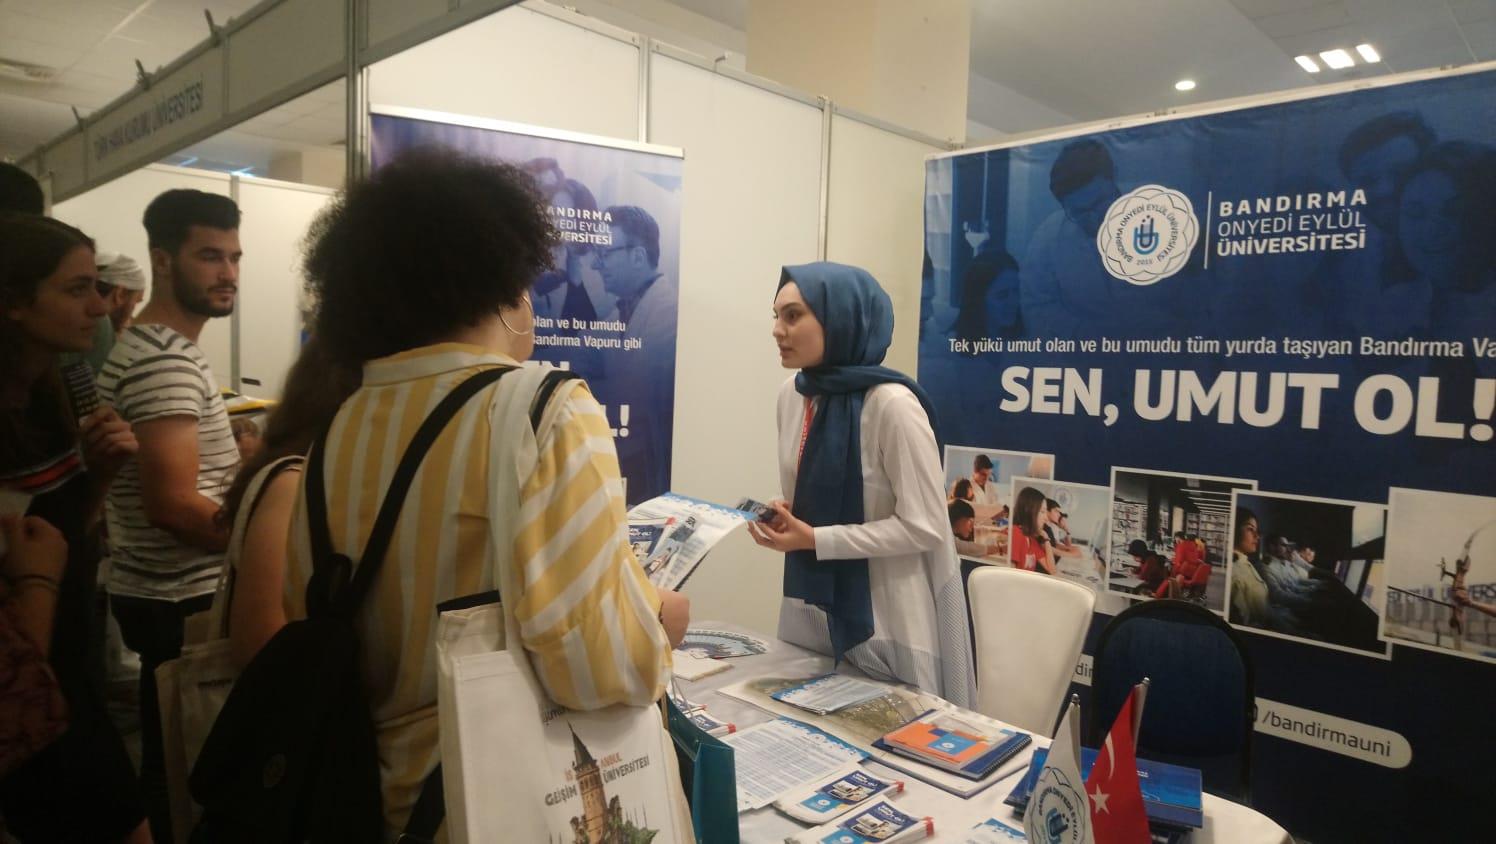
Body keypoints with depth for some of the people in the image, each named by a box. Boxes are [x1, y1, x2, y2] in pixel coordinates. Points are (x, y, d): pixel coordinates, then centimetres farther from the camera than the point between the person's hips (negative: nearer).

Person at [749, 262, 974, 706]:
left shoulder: (891, 404, -21)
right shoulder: (791, 394, 1)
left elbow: (924, 528, -19)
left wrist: (815, 539, -20)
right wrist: (783, 521, -5)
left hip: (885, 617, -6)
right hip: (810, 606, 7)